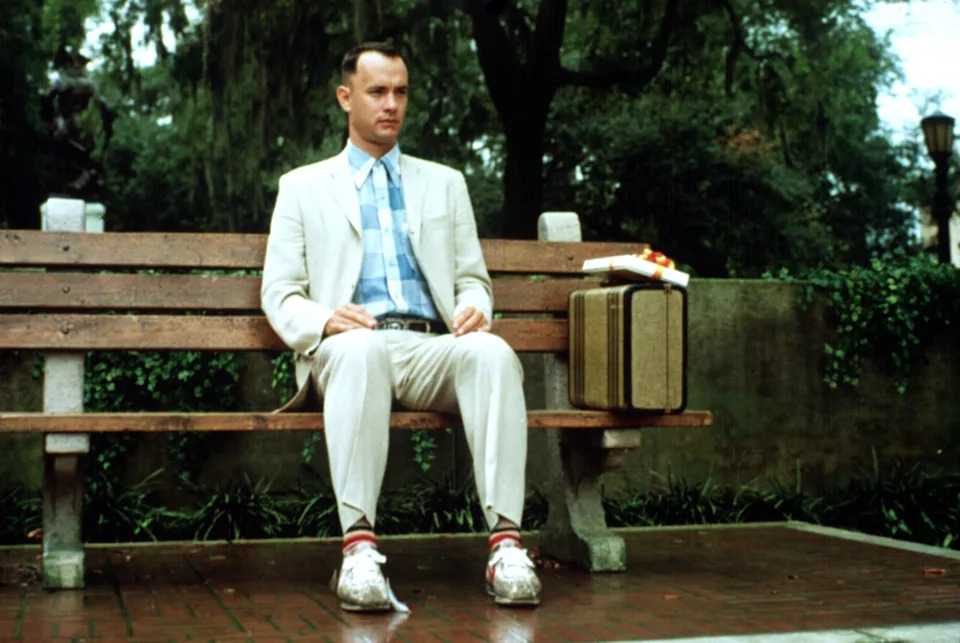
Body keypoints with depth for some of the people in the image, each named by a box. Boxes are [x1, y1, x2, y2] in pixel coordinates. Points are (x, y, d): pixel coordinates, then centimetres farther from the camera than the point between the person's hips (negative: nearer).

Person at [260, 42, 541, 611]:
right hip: (349, 346, -2)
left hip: (431, 347, 2)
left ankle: (505, 542, -40)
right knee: (361, 350, -40)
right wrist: (323, 320, -13)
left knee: (494, 353, -33)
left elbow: (473, 279, 22)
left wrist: (474, 308, -4)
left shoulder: (444, 183, 26)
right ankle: (359, 547, -44)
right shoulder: (303, 187, 19)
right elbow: (280, 293, 11)